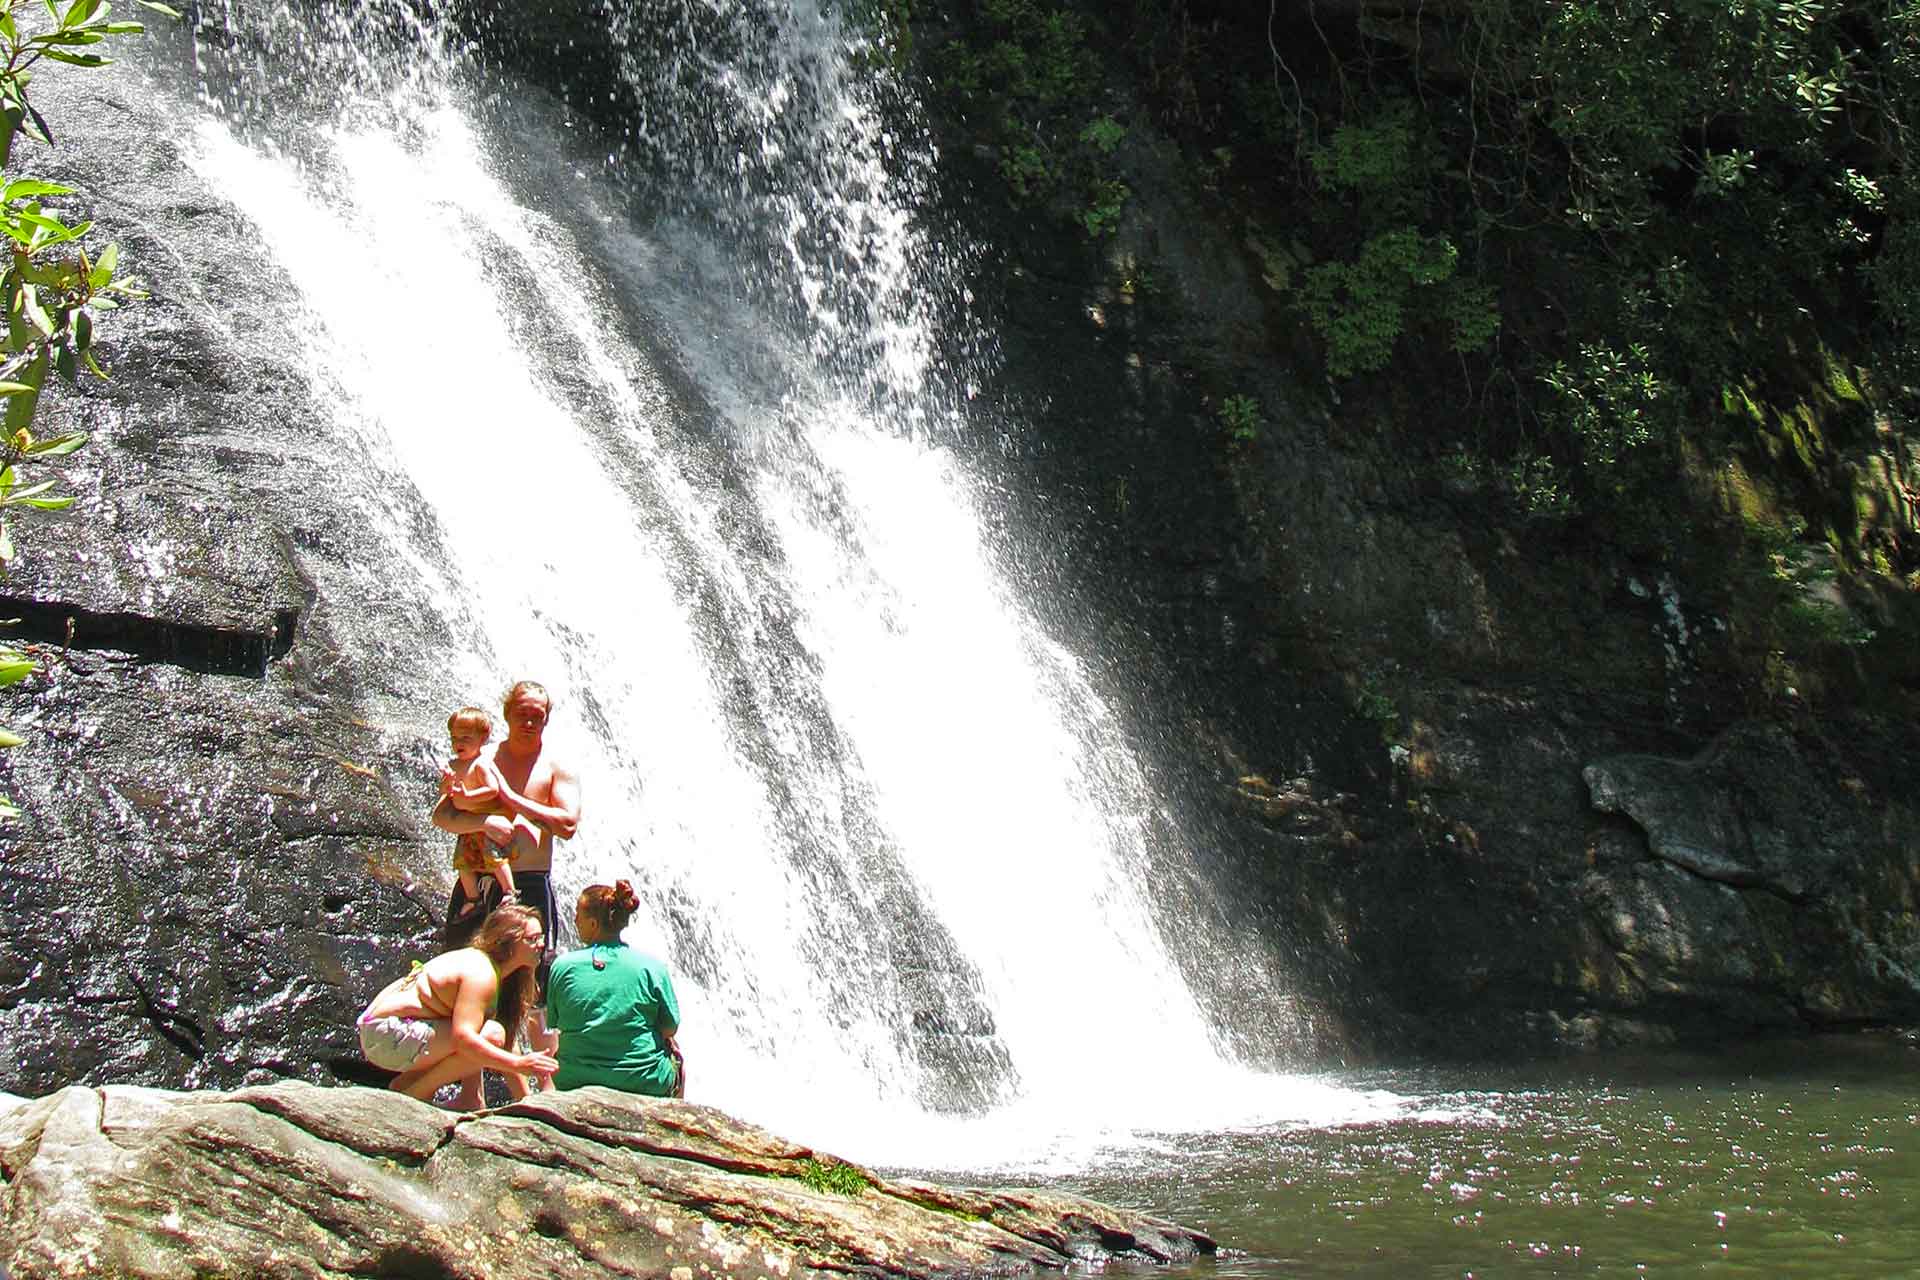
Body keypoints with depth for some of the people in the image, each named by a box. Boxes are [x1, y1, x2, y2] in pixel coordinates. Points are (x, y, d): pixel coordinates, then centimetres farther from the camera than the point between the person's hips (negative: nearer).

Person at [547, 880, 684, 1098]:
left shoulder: (563, 965, -10)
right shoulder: (651, 967, -12)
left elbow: (553, 1025, 1)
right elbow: (670, 1029, -4)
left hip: (574, 1086, 1)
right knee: (673, 1053, 31)